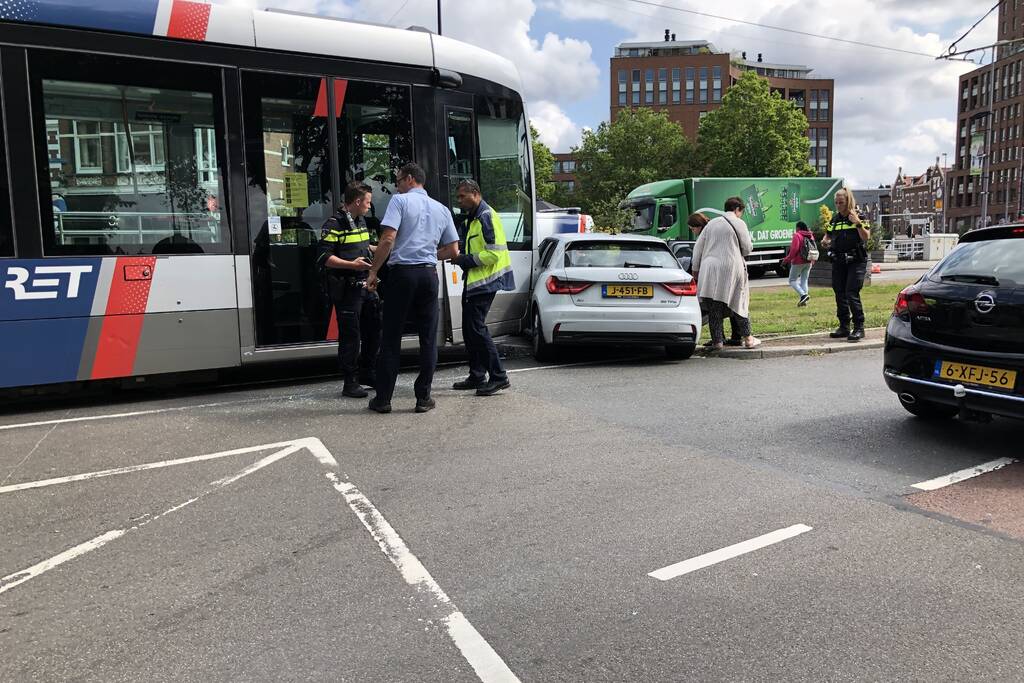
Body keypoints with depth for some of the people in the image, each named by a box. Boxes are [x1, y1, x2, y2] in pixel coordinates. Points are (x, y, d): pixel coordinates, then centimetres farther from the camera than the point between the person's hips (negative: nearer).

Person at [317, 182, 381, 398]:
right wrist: (351, 264, -24)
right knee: (350, 335, -5)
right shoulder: (334, 224, -11)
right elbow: (324, 257, -17)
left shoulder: (361, 221, 17)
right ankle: (350, 383, 4)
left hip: (365, 285, 9)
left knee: (374, 329, 13)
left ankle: (366, 373, 28)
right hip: (346, 289, -9)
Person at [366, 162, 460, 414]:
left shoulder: (400, 201, -1)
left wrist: (373, 272, -6)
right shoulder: (442, 209, 15)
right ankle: (423, 398, 10)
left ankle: (383, 399, 8)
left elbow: (388, 239, -13)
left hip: (402, 272, -4)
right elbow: (453, 251, 14)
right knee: (428, 338, 8)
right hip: (429, 274, 4)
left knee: (391, 338, 3)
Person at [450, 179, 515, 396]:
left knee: (477, 328, -11)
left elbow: (495, 252, -21)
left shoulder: (487, 217, -13)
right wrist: (462, 259, 10)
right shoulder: (473, 218, 19)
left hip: (484, 283, -10)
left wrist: (468, 260, -15)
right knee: (469, 329, 12)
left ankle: (498, 377, -5)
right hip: (473, 282, 11)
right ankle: (477, 376, 20)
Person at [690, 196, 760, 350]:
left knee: (714, 306, 4)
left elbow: (698, 247, 14)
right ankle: (748, 338, 14)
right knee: (739, 303, 8)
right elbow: (747, 248, 2)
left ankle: (717, 340, 4)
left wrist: (695, 269, 19)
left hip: (709, 268, 3)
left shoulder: (711, 223, 14)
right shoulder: (739, 223, 2)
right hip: (731, 268, -3)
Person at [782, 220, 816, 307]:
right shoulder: (810, 236, 10)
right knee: (804, 280, 12)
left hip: (798, 262, -7)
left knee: (792, 280, 2)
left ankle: (803, 295, -18)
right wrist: (812, 260, 25)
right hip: (808, 262, 7)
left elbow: (794, 249, -20)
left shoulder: (797, 236, -14)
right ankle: (803, 301, 6)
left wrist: (787, 259, -11)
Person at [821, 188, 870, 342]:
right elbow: (827, 236, 22)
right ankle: (844, 327, 18)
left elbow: (866, 237, -11)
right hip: (838, 262, 6)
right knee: (840, 294, 8)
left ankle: (859, 328, -7)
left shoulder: (859, 216, -2)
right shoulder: (835, 219, 13)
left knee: (852, 294, -14)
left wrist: (858, 223, -24)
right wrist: (825, 242, 0)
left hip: (856, 261, -6)